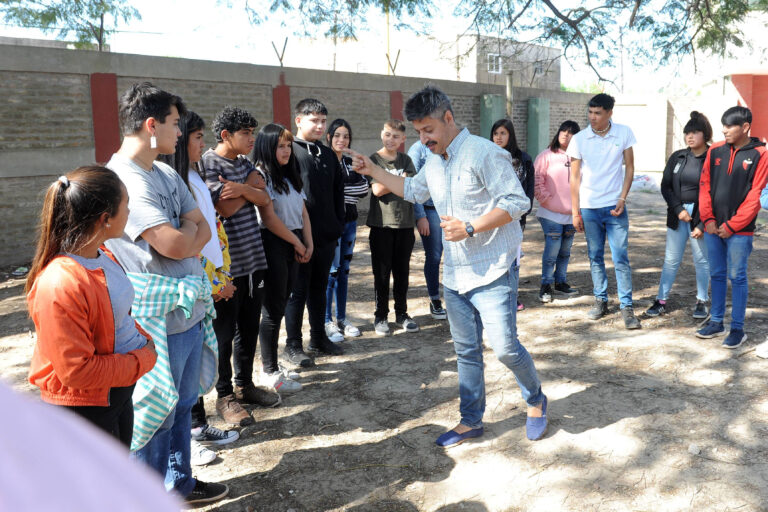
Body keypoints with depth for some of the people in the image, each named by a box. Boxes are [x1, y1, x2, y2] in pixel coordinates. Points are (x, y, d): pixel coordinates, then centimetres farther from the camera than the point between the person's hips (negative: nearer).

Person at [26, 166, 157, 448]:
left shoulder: (101, 257, -1)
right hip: (82, 408, -9)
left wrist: (144, 339, -2)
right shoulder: (59, 286, -31)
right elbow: (77, 370, -27)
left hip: (118, 393, 9)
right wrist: (143, 359, -19)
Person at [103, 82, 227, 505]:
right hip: (158, 319, -9)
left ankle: (179, 484, 39)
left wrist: (183, 238, -13)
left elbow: (203, 232, 7)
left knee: (181, 404, 21)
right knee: (155, 413, 6)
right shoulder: (123, 179, -19)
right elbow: (176, 244, -25)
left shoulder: (167, 175, 10)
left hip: (191, 309, 9)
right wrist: (189, 227, -4)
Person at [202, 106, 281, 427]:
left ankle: (245, 385, 31)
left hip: (253, 259, 7)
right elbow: (225, 208, -18)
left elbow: (264, 199, 2)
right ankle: (225, 395, 18)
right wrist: (250, 184, -5)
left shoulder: (244, 164, 13)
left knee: (249, 328, 15)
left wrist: (243, 189, -17)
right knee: (224, 332, 4)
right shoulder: (207, 164, -11)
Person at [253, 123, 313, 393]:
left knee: (280, 306, 12)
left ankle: (272, 363, 21)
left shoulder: (290, 176, 17)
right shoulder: (261, 176, -9)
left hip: (293, 247, 8)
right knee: (273, 309, -3)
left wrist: (308, 243, 2)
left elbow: (303, 212, 14)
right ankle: (270, 371, 7)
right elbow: (269, 218, -15)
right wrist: (297, 242, -7)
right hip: (273, 246, -8)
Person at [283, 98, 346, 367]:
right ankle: (293, 345, 15)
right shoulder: (289, 151, -8)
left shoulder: (328, 154, 13)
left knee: (319, 288, 16)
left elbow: (338, 191, 18)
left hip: (326, 236, 6)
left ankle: (318, 338, 29)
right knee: (298, 291, 3)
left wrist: (338, 224, 9)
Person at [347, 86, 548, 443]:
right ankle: (471, 421, 26)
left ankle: (535, 400, 22)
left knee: (504, 346, -6)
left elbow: (517, 202, -18)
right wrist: (372, 171, 23)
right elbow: (412, 190, 31)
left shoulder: (483, 153, -14)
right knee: (466, 351, 13)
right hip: (455, 274, 8)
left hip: (492, 273, -7)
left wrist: (469, 228, -21)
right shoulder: (433, 163, 12)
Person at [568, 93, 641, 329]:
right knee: (595, 257, 9)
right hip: (588, 207, 1)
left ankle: (627, 307, 5)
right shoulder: (579, 139, -2)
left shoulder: (624, 133, -2)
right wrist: (575, 212, -1)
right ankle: (601, 301, 23)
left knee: (621, 258, -3)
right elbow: (575, 177, 1)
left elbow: (629, 168, 4)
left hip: (615, 206, -1)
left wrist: (622, 199, -7)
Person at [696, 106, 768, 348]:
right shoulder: (715, 151, 5)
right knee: (717, 275, 12)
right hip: (713, 227, 4)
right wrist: (708, 218, -4)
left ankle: (737, 328, 10)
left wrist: (731, 225, -12)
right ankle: (716, 322, 22)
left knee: (737, 277, 1)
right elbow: (704, 185, 5)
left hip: (739, 230, -4)